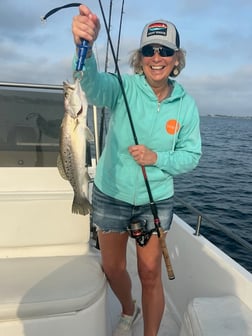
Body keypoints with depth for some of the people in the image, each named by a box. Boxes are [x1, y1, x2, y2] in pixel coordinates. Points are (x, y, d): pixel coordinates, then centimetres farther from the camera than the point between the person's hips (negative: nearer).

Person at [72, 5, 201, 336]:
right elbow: (94, 85, -34)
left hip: (156, 200, 0)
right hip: (110, 195, 0)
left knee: (150, 274, 7)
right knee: (113, 268, 17)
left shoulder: (186, 104, -6)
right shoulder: (125, 87, -12)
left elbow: (191, 155, -1)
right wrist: (85, 47, -54)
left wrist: (156, 158, -19)